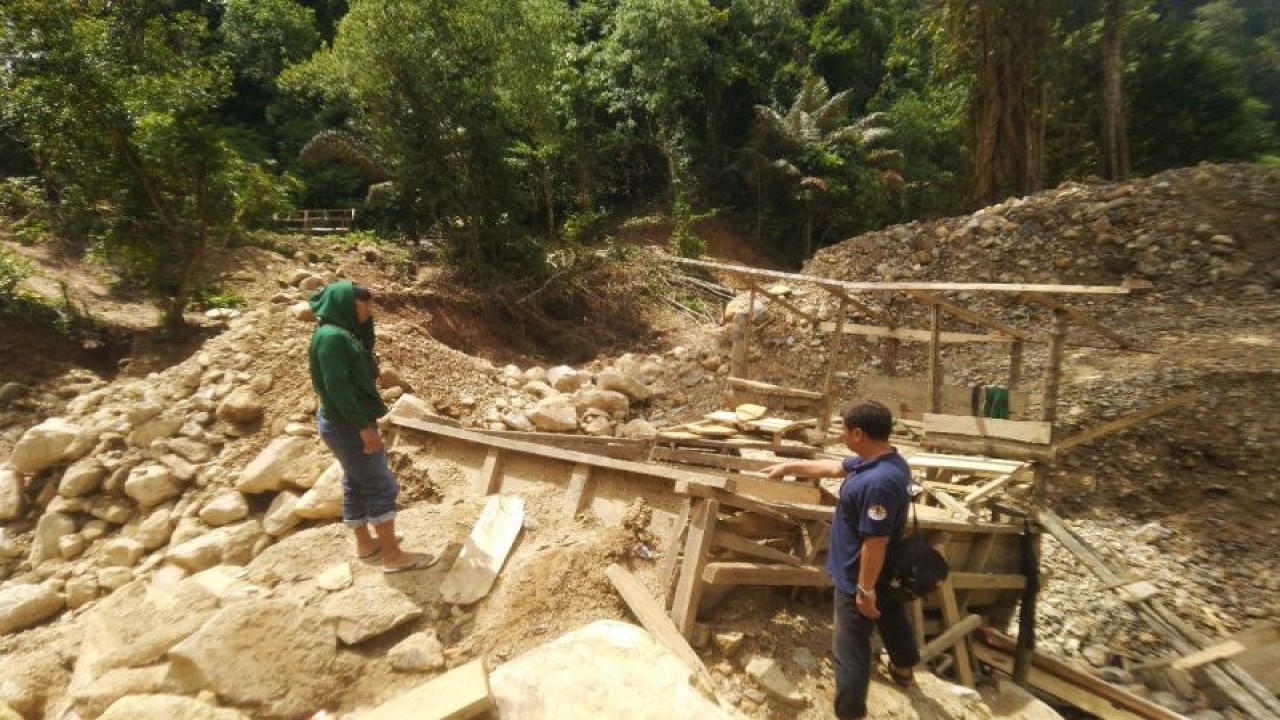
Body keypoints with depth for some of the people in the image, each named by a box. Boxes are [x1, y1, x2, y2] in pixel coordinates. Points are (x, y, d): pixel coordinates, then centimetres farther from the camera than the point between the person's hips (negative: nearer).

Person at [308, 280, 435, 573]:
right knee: (381, 486, -4)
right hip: (347, 425, -10)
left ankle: (365, 542, 32)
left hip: (345, 422, 10)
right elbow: (337, 386, -25)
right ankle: (393, 555, 3)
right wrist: (364, 426, -24)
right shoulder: (332, 336, -20)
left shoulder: (343, 334, 11)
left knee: (357, 484, 19)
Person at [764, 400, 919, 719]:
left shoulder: (878, 482, -37)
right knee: (892, 615, 33)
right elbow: (833, 467, 10)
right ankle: (903, 667, 59)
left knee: (850, 647, 6)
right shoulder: (884, 460, -4)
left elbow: (875, 543, -31)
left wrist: (865, 589, -21)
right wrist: (790, 466, 17)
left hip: (858, 577, -10)